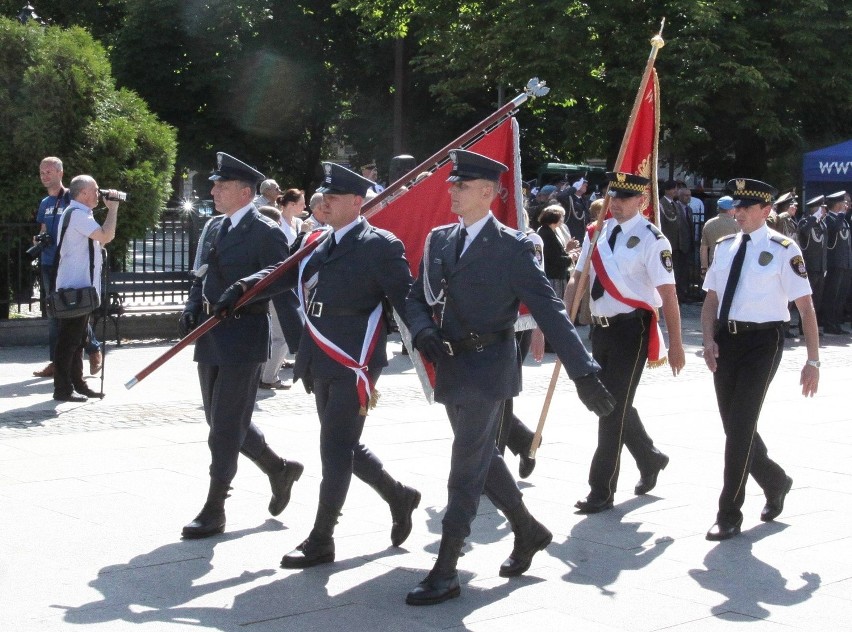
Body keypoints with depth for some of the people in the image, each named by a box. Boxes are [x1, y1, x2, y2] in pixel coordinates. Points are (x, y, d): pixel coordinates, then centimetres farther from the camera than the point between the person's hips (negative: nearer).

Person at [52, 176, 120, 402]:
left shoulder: (79, 213, 20)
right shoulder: (77, 213, -15)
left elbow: (103, 238, 22)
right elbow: (106, 236, -23)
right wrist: (112, 208, -14)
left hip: (81, 287, 11)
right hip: (74, 288, -11)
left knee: (77, 339, 14)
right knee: (68, 338, -8)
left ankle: (76, 383, 21)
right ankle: (63, 388, -6)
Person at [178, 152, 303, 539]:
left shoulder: (266, 233, -10)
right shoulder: (214, 227, 14)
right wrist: (192, 309, 4)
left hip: (243, 338, -8)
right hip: (210, 337, 8)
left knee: (226, 425, -3)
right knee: (221, 421, 16)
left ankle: (214, 510, 5)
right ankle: (279, 469, 36)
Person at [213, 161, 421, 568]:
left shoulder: (379, 245, -8)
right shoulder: (319, 245, 14)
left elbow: (405, 298, -10)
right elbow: (285, 274, 15)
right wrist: (242, 288, 0)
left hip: (353, 365, -8)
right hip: (322, 364, 8)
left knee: (335, 450, -4)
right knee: (344, 447, 17)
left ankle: (320, 542, 5)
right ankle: (399, 497, 37)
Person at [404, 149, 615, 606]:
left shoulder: (512, 247, -9)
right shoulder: (439, 239, 9)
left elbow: (549, 311, -13)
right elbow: (417, 298, 12)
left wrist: (583, 372, -18)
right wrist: (424, 333, -11)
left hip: (487, 367, -7)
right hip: (451, 367, 7)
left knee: (466, 470, -5)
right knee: (482, 459, 17)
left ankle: (445, 573, 1)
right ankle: (528, 531, 38)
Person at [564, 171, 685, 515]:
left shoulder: (651, 239, -11)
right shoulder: (597, 233, 9)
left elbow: (668, 294, -13)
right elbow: (577, 279, 10)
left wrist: (675, 345, -15)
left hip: (631, 329, -7)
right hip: (601, 328, 7)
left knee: (613, 406, -6)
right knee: (613, 404, 17)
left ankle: (602, 490, 2)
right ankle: (650, 459, 41)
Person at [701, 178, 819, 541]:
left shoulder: (783, 250, -8)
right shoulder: (726, 247, 10)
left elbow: (806, 307, -8)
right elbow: (711, 300, 15)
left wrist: (813, 361, -11)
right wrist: (709, 340, -2)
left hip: (762, 341, -6)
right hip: (726, 339, 6)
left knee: (741, 426, -9)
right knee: (734, 426, 13)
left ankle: (729, 515, 1)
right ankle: (775, 482, 39)